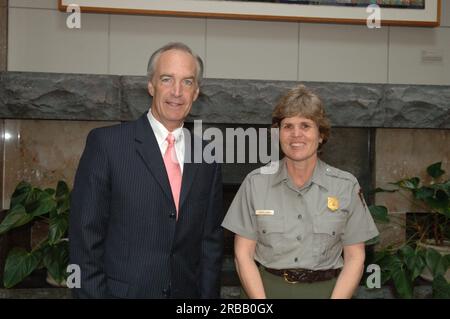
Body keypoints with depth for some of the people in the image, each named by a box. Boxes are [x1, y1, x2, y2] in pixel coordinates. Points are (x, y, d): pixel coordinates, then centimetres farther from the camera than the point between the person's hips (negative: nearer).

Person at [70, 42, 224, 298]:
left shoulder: (207, 157, 2)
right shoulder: (106, 143, -9)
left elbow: (212, 239, 6)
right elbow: (85, 236, -9)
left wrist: (208, 294, 0)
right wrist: (92, 293, -11)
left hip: (187, 292, 4)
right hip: (123, 291, -3)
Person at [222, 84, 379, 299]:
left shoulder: (346, 186, -4)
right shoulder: (255, 183, -5)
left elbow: (355, 257, -2)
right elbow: (243, 253, -4)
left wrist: (337, 298, -14)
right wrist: (260, 301, -14)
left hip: (326, 289, 1)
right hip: (266, 288, 0)